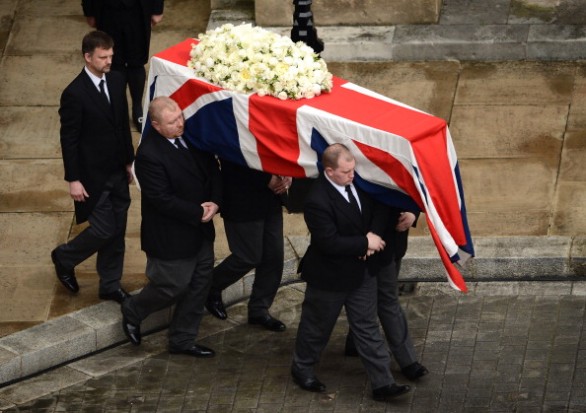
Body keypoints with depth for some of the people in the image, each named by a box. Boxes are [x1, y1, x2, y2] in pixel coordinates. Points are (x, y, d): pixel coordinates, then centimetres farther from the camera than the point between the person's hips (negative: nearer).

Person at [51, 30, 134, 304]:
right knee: (104, 230, -3)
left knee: (117, 232, 13)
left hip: (117, 172, 6)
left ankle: (110, 285, 28)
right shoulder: (75, 94, -20)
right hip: (93, 176, -6)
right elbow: (68, 139, -15)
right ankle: (64, 258, 25)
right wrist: (73, 180, -14)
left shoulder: (116, 81, 0)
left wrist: (129, 160, 14)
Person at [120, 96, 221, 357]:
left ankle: (183, 341, 31)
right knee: (174, 286, 5)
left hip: (200, 230, 8)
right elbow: (162, 199, -25)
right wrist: (199, 213, -18)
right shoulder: (149, 154, -26)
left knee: (199, 285, 15)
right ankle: (132, 312, 34)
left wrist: (214, 202, -11)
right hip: (172, 236, -8)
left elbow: (212, 168, 6)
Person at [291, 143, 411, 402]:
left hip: (362, 271, 7)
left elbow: (377, 208, 7)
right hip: (330, 276, -6)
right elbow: (330, 243, -30)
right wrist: (365, 243, -22)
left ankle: (382, 383, 15)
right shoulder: (317, 201, -30)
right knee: (317, 327, 15)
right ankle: (302, 370, 38)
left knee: (368, 328, 11)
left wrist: (374, 234, -12)